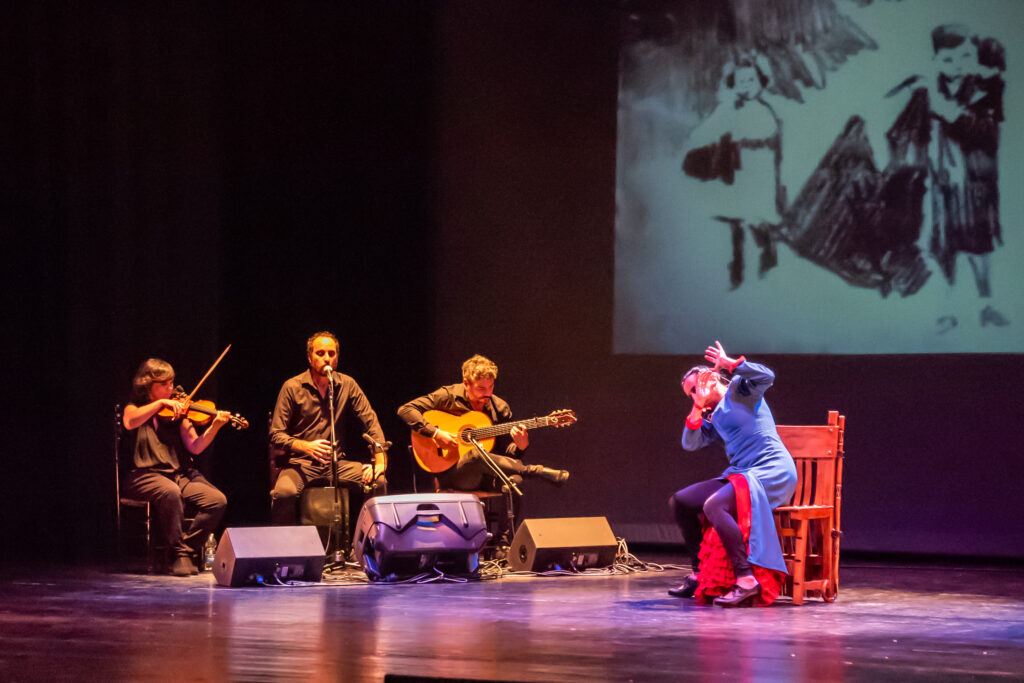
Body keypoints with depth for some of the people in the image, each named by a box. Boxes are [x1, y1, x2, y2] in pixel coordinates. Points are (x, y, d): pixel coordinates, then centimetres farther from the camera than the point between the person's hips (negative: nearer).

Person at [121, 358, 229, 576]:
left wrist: (214, 427, -16)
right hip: (146, 475, -4)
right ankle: (180, 552, -23)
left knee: (217, 500, -21)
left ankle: (187, 548, -9)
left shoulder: (178, 411, 13)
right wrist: (161, 403, -23)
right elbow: (129, 422, -19)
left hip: (181, 474, 4)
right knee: (170, 492, -37)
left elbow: (195, 447, 1)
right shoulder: (135, 408, 8)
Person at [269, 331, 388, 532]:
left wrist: (380, 461, -12)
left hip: (337, 463, 3)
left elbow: (371, 422, 3)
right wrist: (306, 446, -23)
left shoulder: (347, 385, 5)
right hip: (301, 463, -3)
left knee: (378, 482, -22)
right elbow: (276, 435, -5)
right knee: (284, 493, -35)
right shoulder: (292, 387, -3)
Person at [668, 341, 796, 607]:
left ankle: (746, 579, -36)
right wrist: (697, 410, 4)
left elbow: (766, 376, -19)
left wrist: (730, 363, -18)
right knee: (680, 501, 7)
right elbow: (690, 443, 14)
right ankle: (700, 573, 9)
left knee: (713, 504, -32)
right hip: (740, 473, 10)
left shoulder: (738, 391, -1)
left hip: (773, 471, -10)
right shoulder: (714, 419, 22)